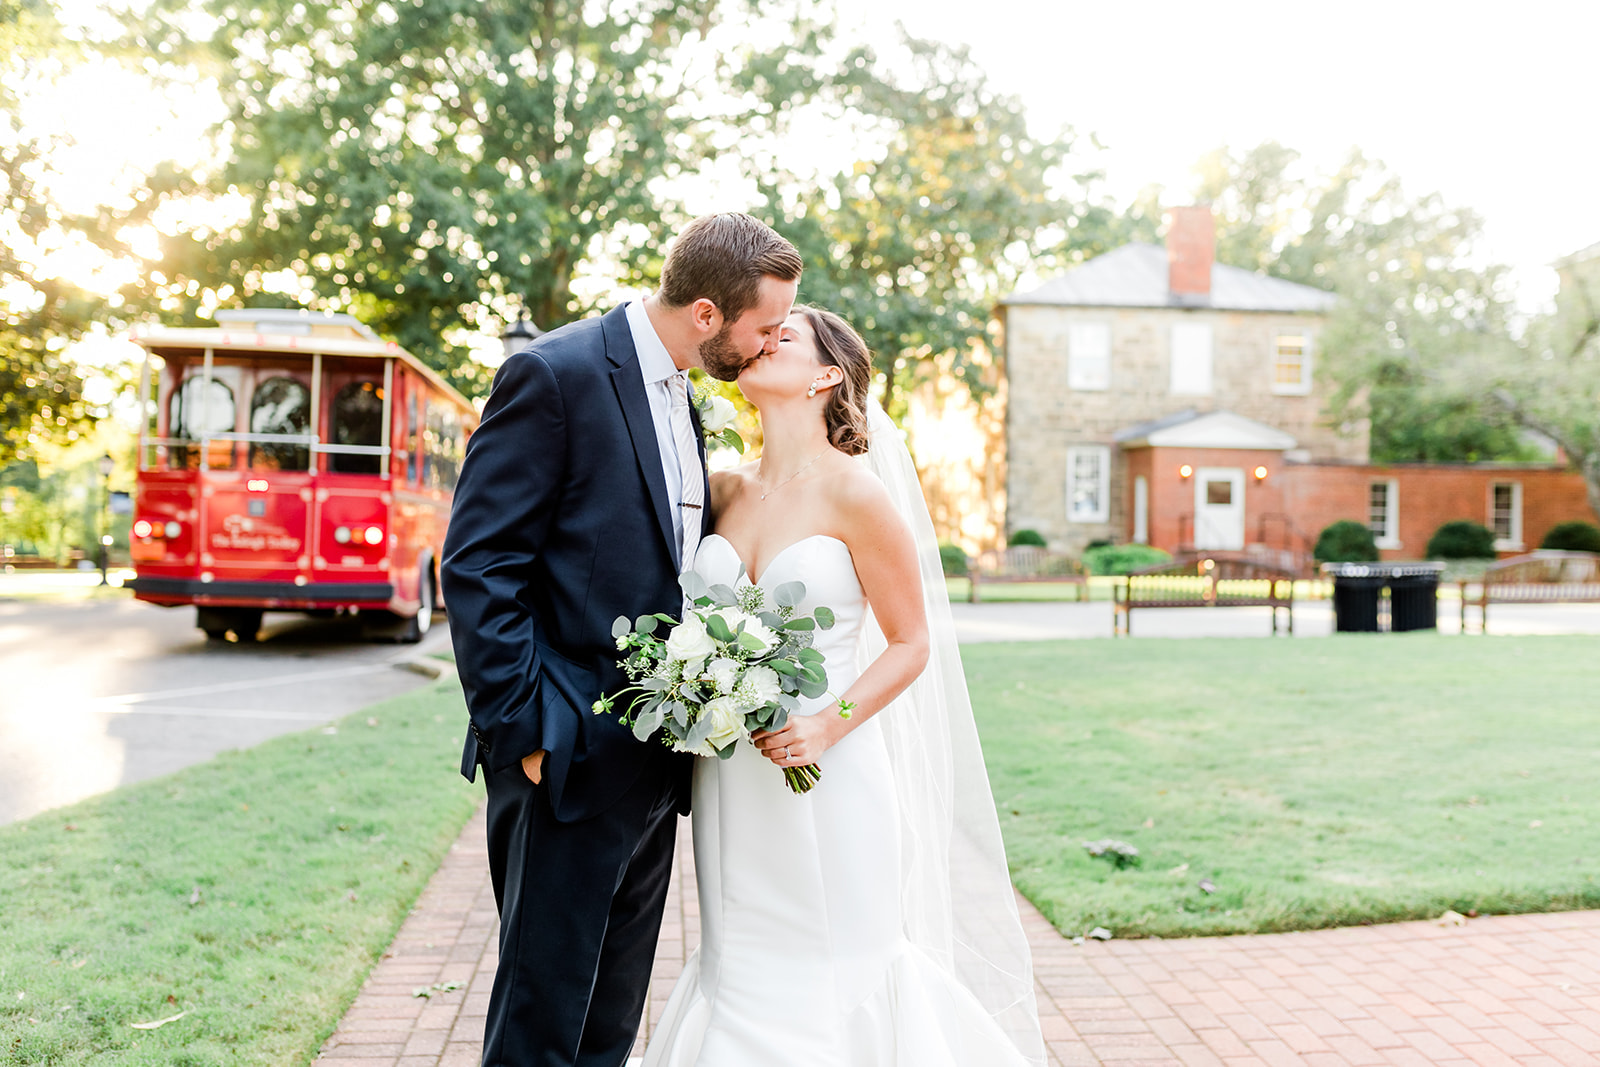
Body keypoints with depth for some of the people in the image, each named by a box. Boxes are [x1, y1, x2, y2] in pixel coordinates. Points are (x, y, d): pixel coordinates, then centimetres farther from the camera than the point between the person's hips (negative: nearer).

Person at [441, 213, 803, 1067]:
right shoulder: (555, 374, -12)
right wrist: (524, 731, -18)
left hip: (652, 762, 8)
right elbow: (476, 565, -16)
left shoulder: (681, 401, 14)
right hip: (569, 763, -8)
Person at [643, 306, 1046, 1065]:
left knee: (828, 979, 5)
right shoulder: (727, 489, 7)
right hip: (731, 779, 5)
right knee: (742, 973, 13)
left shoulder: (857, 493, -9)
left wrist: (832, 723, -18)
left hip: (826, 775, -5)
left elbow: (911, 643, -5)